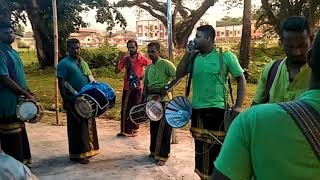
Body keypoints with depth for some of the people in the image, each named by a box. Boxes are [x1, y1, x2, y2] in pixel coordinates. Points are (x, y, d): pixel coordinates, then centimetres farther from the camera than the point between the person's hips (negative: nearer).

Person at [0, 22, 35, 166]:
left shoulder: (13, 52, 14)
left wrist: (29, 92, 11)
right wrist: (26, 94, -17)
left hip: (18, 101, 9)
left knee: (20, 134, 17)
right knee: (12, 138, -1)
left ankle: (22, 162, 30)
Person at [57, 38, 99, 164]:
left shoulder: (82, 62, 14)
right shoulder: (64, 64, -8)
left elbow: (89, 78, 20)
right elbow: (61, 84, -13)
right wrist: (65, 101, -18)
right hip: (74, 101, -7)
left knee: (88, 125, 15)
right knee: (77, 127, -2)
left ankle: (87, 149, 28)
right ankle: (77, 154, 8)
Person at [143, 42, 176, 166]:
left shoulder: (166, 64, -7)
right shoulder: (149, 67, 15)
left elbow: (176, 77, -14)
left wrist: (167, 87, -23)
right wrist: (143, 97, 13)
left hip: (163, 98, -7)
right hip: (151, 99, 7)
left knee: (164, 128, -4)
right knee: (153, 126, 15)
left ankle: (163, 156, 3)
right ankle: (154, 151, 29)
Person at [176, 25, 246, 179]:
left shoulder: (225, 56, -8)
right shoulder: (194, 57, 5)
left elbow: (241, 79, -4)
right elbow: (179, 75, 7)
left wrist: (237, 106, -10)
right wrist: (187, 53, -1)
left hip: (217, 110, -5)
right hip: (197, 110, 5)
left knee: (217, 150, 5)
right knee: (200, 149, 17)